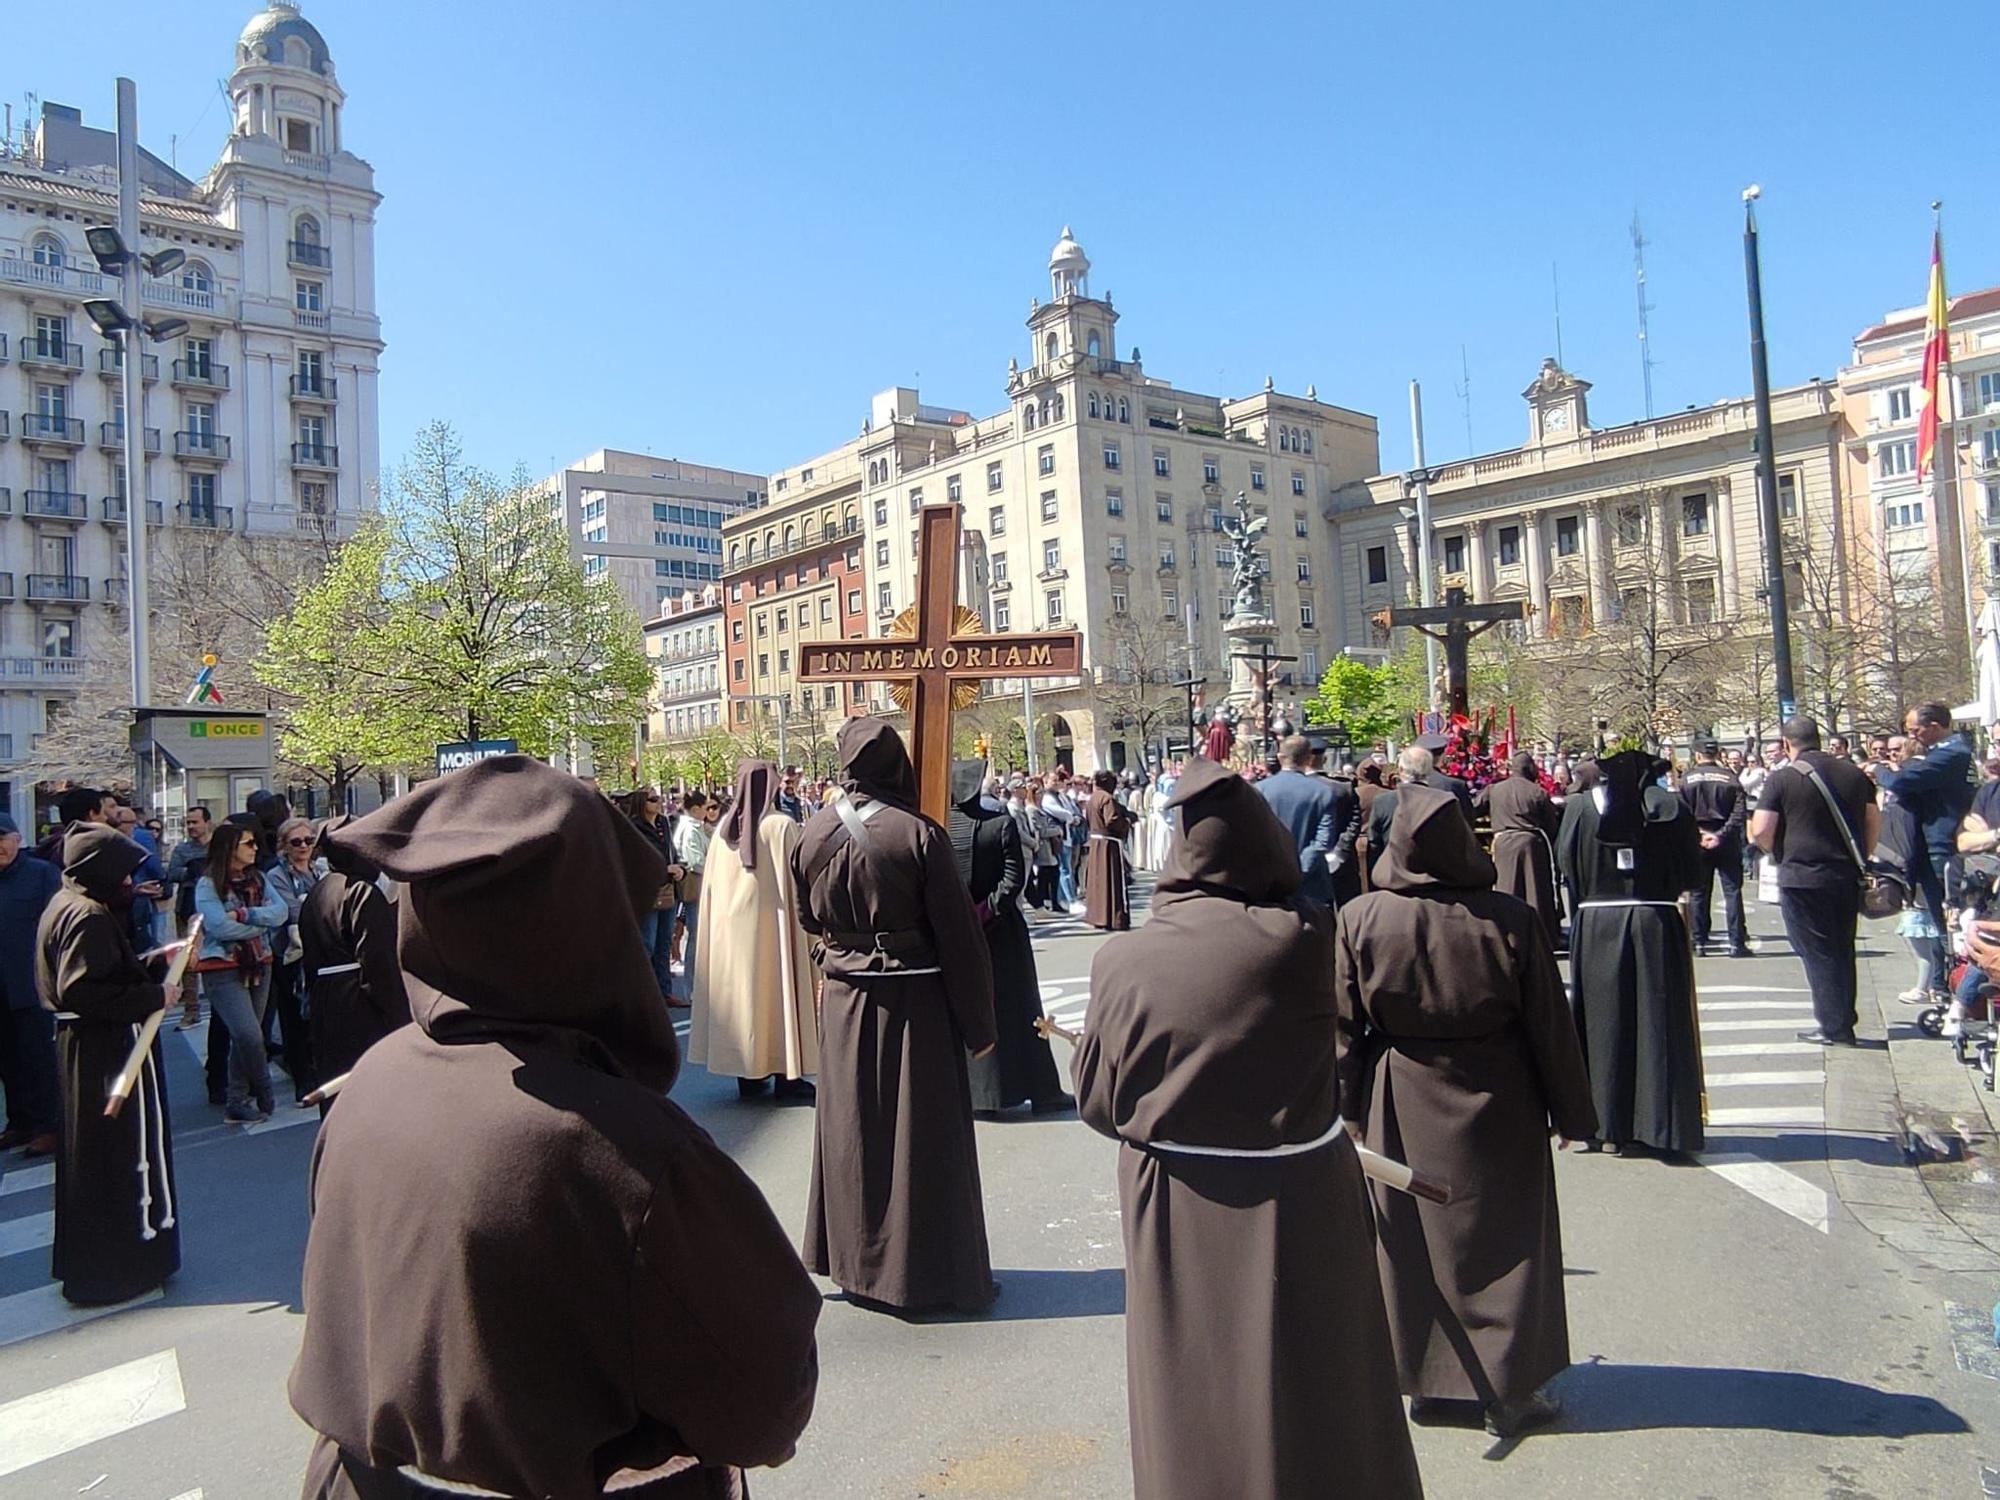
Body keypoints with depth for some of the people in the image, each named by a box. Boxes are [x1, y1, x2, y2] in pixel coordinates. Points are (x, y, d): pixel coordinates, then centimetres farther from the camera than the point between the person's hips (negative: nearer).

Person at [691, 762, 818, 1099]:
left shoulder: (725, 827, -1)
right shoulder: (782, 825, -13)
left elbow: (711, 884, 4)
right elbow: (795, 880, -10)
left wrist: (729, 907, 15)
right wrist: (800, 922, 0)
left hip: (730, 924, 4)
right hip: (769, 923, -4)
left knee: (739, 988, 11)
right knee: (776, 991, 5)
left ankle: (747, 1075, 17)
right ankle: (785, 1075, 10)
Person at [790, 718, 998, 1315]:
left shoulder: (813, 836, -4)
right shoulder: (919, 835, -16)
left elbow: (810, 922, 9)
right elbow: (958, 934, -13)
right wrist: (978, 1023, -5)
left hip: (843, 1003, 4)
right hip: (916, 1001, -4)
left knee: (852, 1129, 16)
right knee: (922, 1132, 7)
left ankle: (857, 1263, 29)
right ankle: (934, 1271, 19)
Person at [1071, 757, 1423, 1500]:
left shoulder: (1124, 961, -16)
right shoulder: (1306, 940, -19)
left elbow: (1097, 1100, -6)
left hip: (1174, 1214, 1)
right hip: (1295, 1206, 0)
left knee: (1194, 1404, 19)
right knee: (1313, 1400, 21)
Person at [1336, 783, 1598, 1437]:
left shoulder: (1359, 920, -13)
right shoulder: (1510, 920, -15)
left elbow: (1344, 1028, -7)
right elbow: (1551, 1027, -7)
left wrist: (1348, 1109, 4)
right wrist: (1572, 1112, 5)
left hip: (1400, 1108, 1)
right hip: (1496, 1106, -1)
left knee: (1410, 1241, 15)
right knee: (1504, 1238, 13)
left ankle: (1423, 1381, 28)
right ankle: (1508, 1391, 23)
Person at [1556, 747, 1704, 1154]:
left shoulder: (1580, 807, -6)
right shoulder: (1671, 807, -4)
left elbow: (1566, 865, -2)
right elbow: (1693, 874, 2)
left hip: (1597, 926, 0)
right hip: (1657, 925, 0)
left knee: (1605, 1024, 8)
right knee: (1657, 1025, 8)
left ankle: (1609, 1126, 12)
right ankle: (1657, 1125, 11)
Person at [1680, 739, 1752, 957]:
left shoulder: (1687, 778, -1)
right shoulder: (1729, 777, -1)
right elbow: (1741, 811, -9)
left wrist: (1697, 834, -4)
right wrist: (1722, 834, -12)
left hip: (1698, 840, 0)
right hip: (1727, 842, 0)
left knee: (1700, 893, 8)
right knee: (1732, 891, 4)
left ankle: (1700, 942, 9)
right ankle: (1736, 943, 1)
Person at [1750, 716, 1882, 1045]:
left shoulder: (1782, 778, -10)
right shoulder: (1853, 773, 8)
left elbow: (1760, 832, -14)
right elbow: (1875, 823, 14)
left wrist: (1779, 852, 6)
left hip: (1802, 877, -6)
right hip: (1847, 877, 6)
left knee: (1817, 953, 2)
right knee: (1843, 949, 17)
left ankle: (1834, 1027, 4)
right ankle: (1845, 1019, 25)